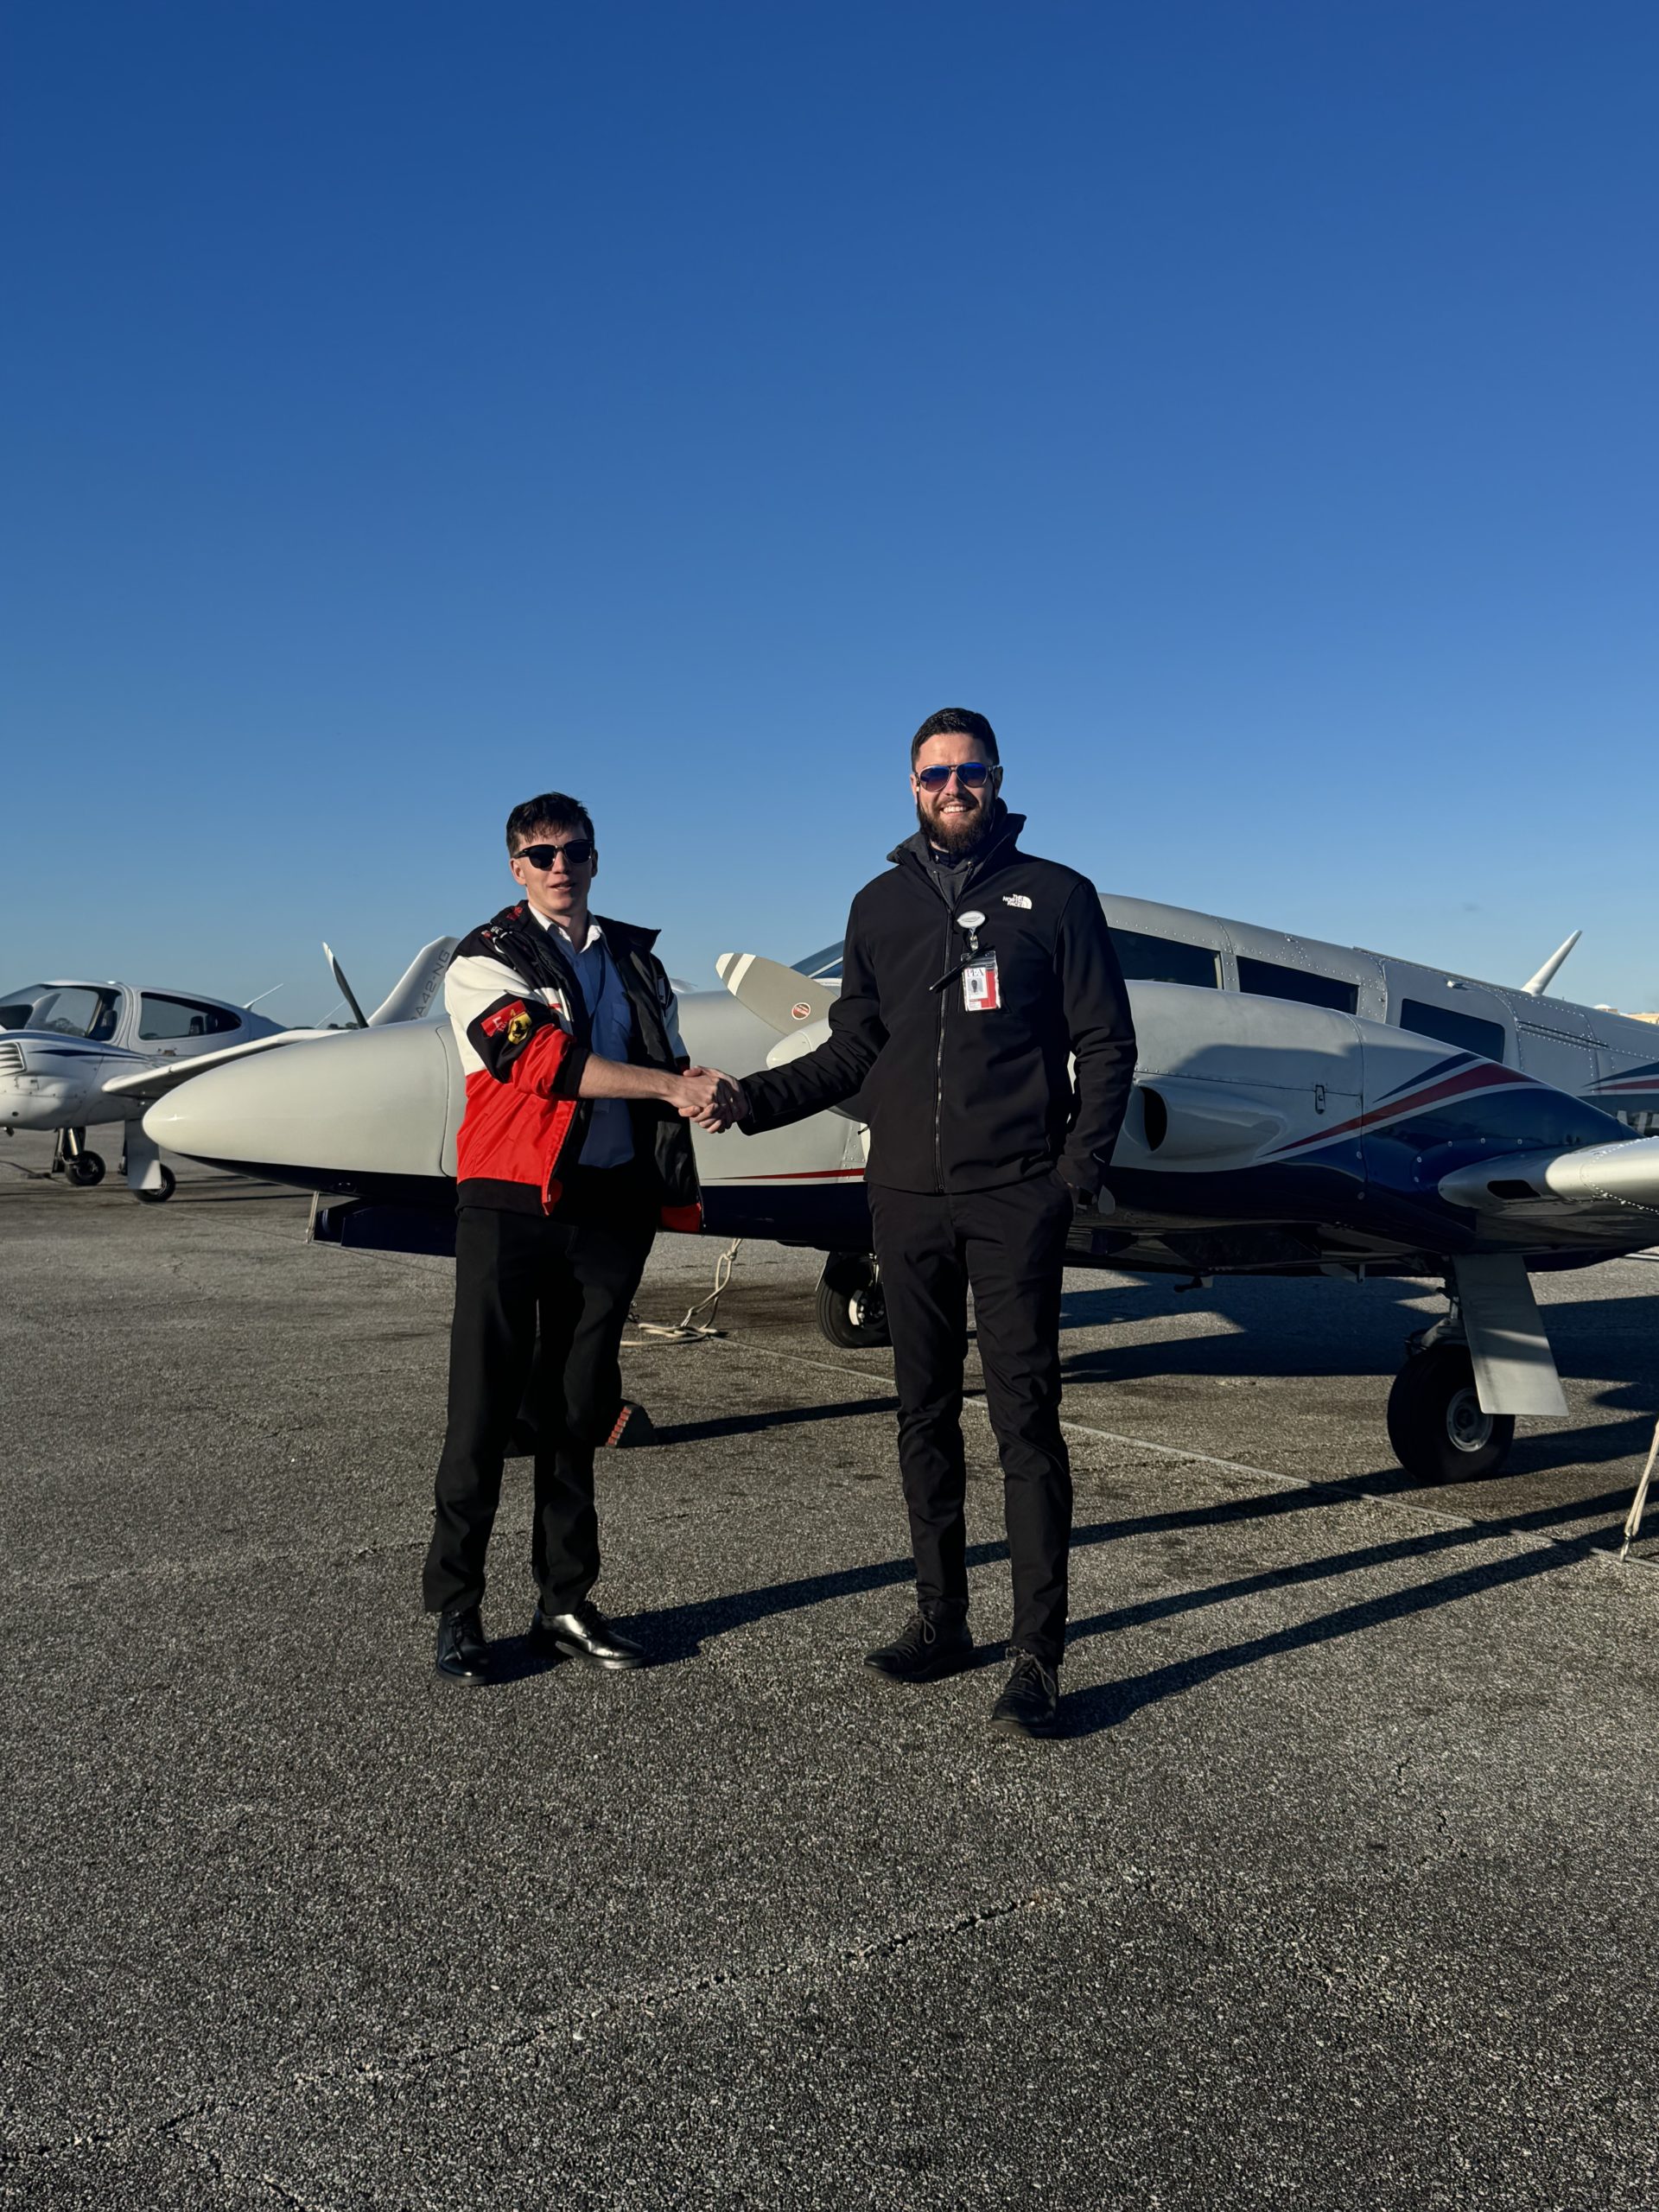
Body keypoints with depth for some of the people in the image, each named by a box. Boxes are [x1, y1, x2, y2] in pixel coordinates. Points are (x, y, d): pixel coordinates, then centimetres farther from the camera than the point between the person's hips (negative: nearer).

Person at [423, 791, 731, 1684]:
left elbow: (667, 1062, 22)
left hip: (610, 1205, 4)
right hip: (511, 1201, -4)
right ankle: (455, 1609, 11)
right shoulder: (485, 960, 1)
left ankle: (565, 1602, 20)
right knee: (483, 1414, -1)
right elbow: (544, 1061, -15)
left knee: (578, 1413, 10)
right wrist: (670, 1086, -18)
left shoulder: (636, 960, 17)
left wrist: (694, 1093, -3)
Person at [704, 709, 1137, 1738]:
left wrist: (1078, 1171, -8)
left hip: (1014, 1198, -4)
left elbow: (1106, 1044, 2)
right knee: (926, 1416, 9)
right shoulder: (881, 905, 13)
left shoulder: (1056, 895, 3)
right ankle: (942, 1621, 21)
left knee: (1025, 1416, -5)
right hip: (907, 1198, 4)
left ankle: (1039, 1654, 1)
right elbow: (853, 1051, 12)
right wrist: (753, 1100, -1)